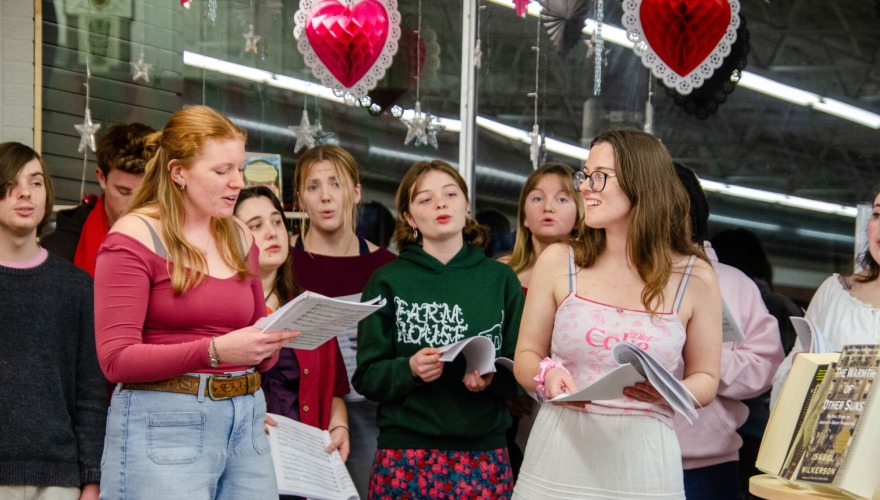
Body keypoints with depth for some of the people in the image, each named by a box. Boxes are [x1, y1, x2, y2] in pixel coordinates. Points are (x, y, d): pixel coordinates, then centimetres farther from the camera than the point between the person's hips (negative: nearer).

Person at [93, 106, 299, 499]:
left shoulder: (239, 238, 13)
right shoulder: (134, 237, -5)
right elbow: (116, 359, -12)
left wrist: (270, 344, -3)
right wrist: (215, 351, -22)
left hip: (245, 420, 6)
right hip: (164, 424, -5)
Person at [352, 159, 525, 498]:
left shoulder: (500, 279, 6)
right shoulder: (388, 282, 3)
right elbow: (367, 377, 1)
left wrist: (492, 378, -14)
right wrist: (409, 369, -18)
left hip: (484, 453, 1)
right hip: (405, 455, -1)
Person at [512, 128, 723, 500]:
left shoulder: (695, 279, 3)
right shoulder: (558, 261, 4)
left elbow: (706, 381, 9)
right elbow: (526, 356, 10)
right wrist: (547, 375, -13)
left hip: (643, 466, -1)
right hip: (560, 456, 1)